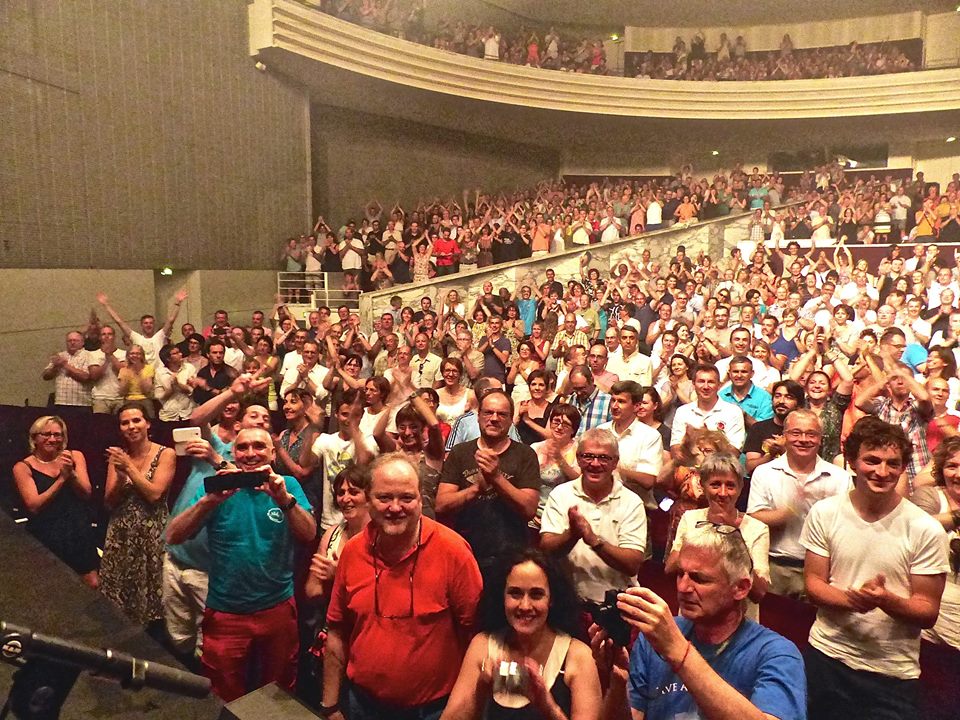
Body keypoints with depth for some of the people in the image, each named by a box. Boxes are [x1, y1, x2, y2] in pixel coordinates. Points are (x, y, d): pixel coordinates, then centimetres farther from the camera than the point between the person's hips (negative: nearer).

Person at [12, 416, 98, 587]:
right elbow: (33, 506, -13)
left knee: (92, 586, 3)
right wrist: (61, 478, -19)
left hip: (79, 535, 2)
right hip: (46, 540, -2)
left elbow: (87, 494, -2)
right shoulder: (23, 467, -4)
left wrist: (71, 473, -19)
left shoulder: (75, 456, 3)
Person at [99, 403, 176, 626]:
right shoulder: (117, 455, 8)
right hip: (120, 536, 4)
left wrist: (129, 467, -14)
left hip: (152, 535, -3)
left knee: (148, 596, -1)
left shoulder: (165, 454, -5)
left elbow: (154, 494, -14)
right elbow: (109, 501, 4)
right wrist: (120, 475, -13)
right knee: (116, 607, 7)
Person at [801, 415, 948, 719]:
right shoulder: (824, 513, -6)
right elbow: (813, 584, -2)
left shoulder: (926, 530, -12)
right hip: (826, 656, 2)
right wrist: (851, 599, -22)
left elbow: (928, 611, -7)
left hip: (893, 672, -1)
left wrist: (885, 599, -27)